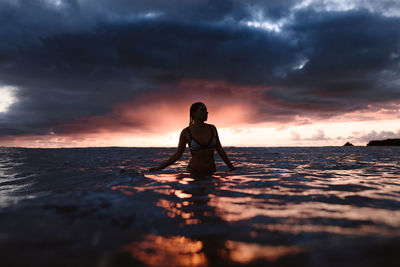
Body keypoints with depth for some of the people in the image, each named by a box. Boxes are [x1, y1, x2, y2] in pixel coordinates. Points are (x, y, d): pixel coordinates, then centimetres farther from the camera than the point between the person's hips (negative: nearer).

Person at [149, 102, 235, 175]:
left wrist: (232, 168, 14)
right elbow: (177, 154, 3)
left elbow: (220, 150, 12)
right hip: (194, 172, -2)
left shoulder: (212, 128, 4)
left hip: (211, 172, 2)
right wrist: (159, 167, -3)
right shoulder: (186, 132, -4)